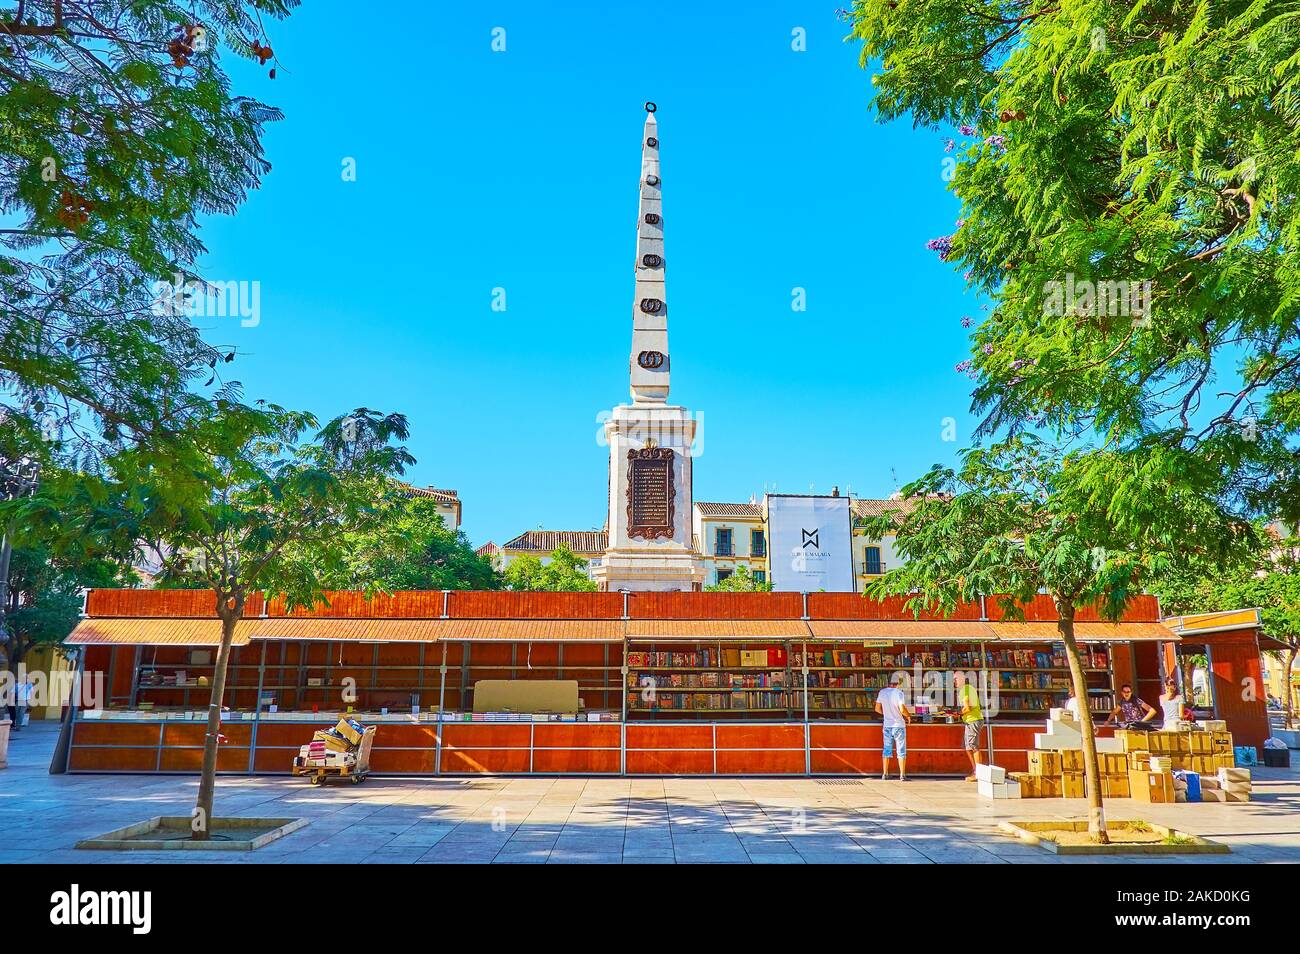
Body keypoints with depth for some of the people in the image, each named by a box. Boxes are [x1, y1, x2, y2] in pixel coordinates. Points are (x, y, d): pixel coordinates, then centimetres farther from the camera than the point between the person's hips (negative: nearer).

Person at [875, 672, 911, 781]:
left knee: (887, 749, 12)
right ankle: (902, 775, 4)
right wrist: (908, 716, -1)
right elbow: (902, 709, -21)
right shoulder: (899, 693, -15)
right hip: (899, 725, -4)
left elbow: (877, 708, 5)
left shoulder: (882, 692, 1)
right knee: (901, 751, 4)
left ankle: (885, 774, 15)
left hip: (887, 726, 4)